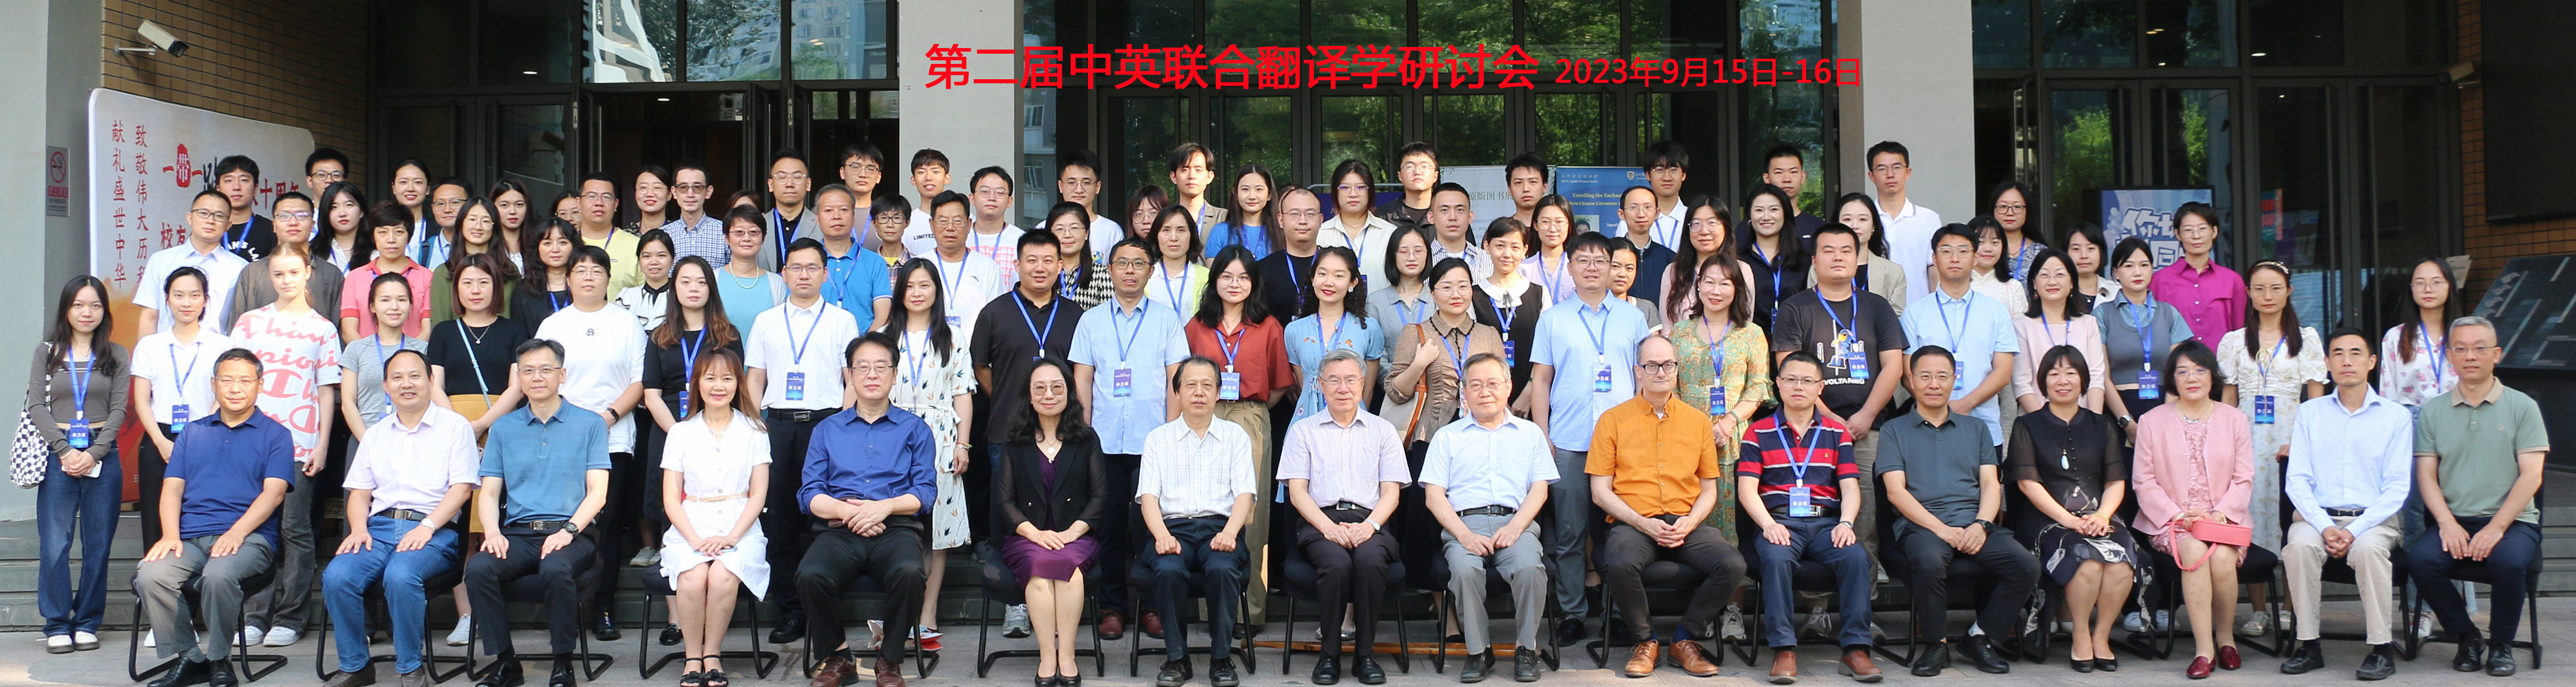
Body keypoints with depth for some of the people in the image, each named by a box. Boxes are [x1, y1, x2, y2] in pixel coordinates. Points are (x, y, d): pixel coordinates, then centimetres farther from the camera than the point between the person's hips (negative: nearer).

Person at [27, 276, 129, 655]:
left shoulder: (117, 356, 9)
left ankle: (87, 624, 9)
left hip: (102, 457, 0)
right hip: (58, 457, 0)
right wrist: (64, 450, -10)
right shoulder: (47, 353, 9)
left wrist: (94, 453, -9)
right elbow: (36, 406, 3)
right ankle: (58, 626, 1)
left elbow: (118, 410, 3)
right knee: (55, 544, -5)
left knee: (98, 545, 1)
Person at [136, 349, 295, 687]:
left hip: (249, 536, -4)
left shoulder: (275, 435, 11)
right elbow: (172, 488, 14)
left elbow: (273, 493, -1)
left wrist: (236, 533, -17)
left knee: (218, 576, -37)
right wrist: (170, 535, -5)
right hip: (190, 537, 4)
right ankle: (189, 658, -9)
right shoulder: (192, 433, 24)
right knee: (150, 576, -27)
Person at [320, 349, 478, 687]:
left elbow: (462, 488, -1)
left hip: (433, 529, -4)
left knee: (400, 576, -35)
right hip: (379, 526, 4)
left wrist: (427, 527, -15)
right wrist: (359, 529, -2)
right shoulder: (376, 434, 24)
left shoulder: (455, 427, 8)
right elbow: (359, 492, 20)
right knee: (336, 577, -25)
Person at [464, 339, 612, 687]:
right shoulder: (504, 428, 18)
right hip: (517, 534, 3)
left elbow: (597, 492, 2)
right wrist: (493, 532, -7)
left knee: (556, 570, -37)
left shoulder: (590, 423, 9)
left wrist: (568, 531, -15)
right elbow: (489, 492, 14)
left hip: (571, 535, -3)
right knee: (477, 569, -28)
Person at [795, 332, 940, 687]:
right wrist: (846, 511, -10)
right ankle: (838, 658, -8)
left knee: (909, 573, -36)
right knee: (810, 575, -32)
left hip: (895, 529, -1)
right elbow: (809, 495, 10)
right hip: (838, 531, 1)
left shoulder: (914, 429, 16)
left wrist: (885, 507, -13)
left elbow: (926, 491, 5)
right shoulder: (827, 429, 20)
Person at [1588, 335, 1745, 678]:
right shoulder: (1613, 420, 7)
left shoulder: (1697, 421, 15)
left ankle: (1687, 639, -2)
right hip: (1633, 524, -2)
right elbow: (1601, 492, 3)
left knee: (1733, 564, -26)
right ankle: (1645, 642, -7)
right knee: (1620, 564, -36)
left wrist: (1690, 522, -6)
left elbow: (1710, 489, 16)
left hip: (1687, 524, 3)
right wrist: (1643, 523, -12)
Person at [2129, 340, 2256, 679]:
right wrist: (2177, 514, -12)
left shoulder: (2235, 420, 11)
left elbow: (2244, 479, 6)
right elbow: (2144, 480, 2)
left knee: (2223, 557, -30)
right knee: (2195, 552, -33)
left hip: (2224, 520, 1)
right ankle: (2204, 648, -28)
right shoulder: (2152, 421, 7)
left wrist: (2221, 513, -11)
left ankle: (2225, 635, -4)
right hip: (2170, 522, -1)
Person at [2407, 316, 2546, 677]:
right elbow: (2426, 475, 7)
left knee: (2508, 561, -34)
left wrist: (2495, 528, -15)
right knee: (2420, 558, -28)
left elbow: (2531, 476, -3)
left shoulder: (2522, 407, 5)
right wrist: (2447, 523, -12)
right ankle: (2467, 638, -4)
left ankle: (2502, 644, -6)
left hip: (2511, 519, -2)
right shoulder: (2434, 411, 12)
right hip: (2453, 521, 2)